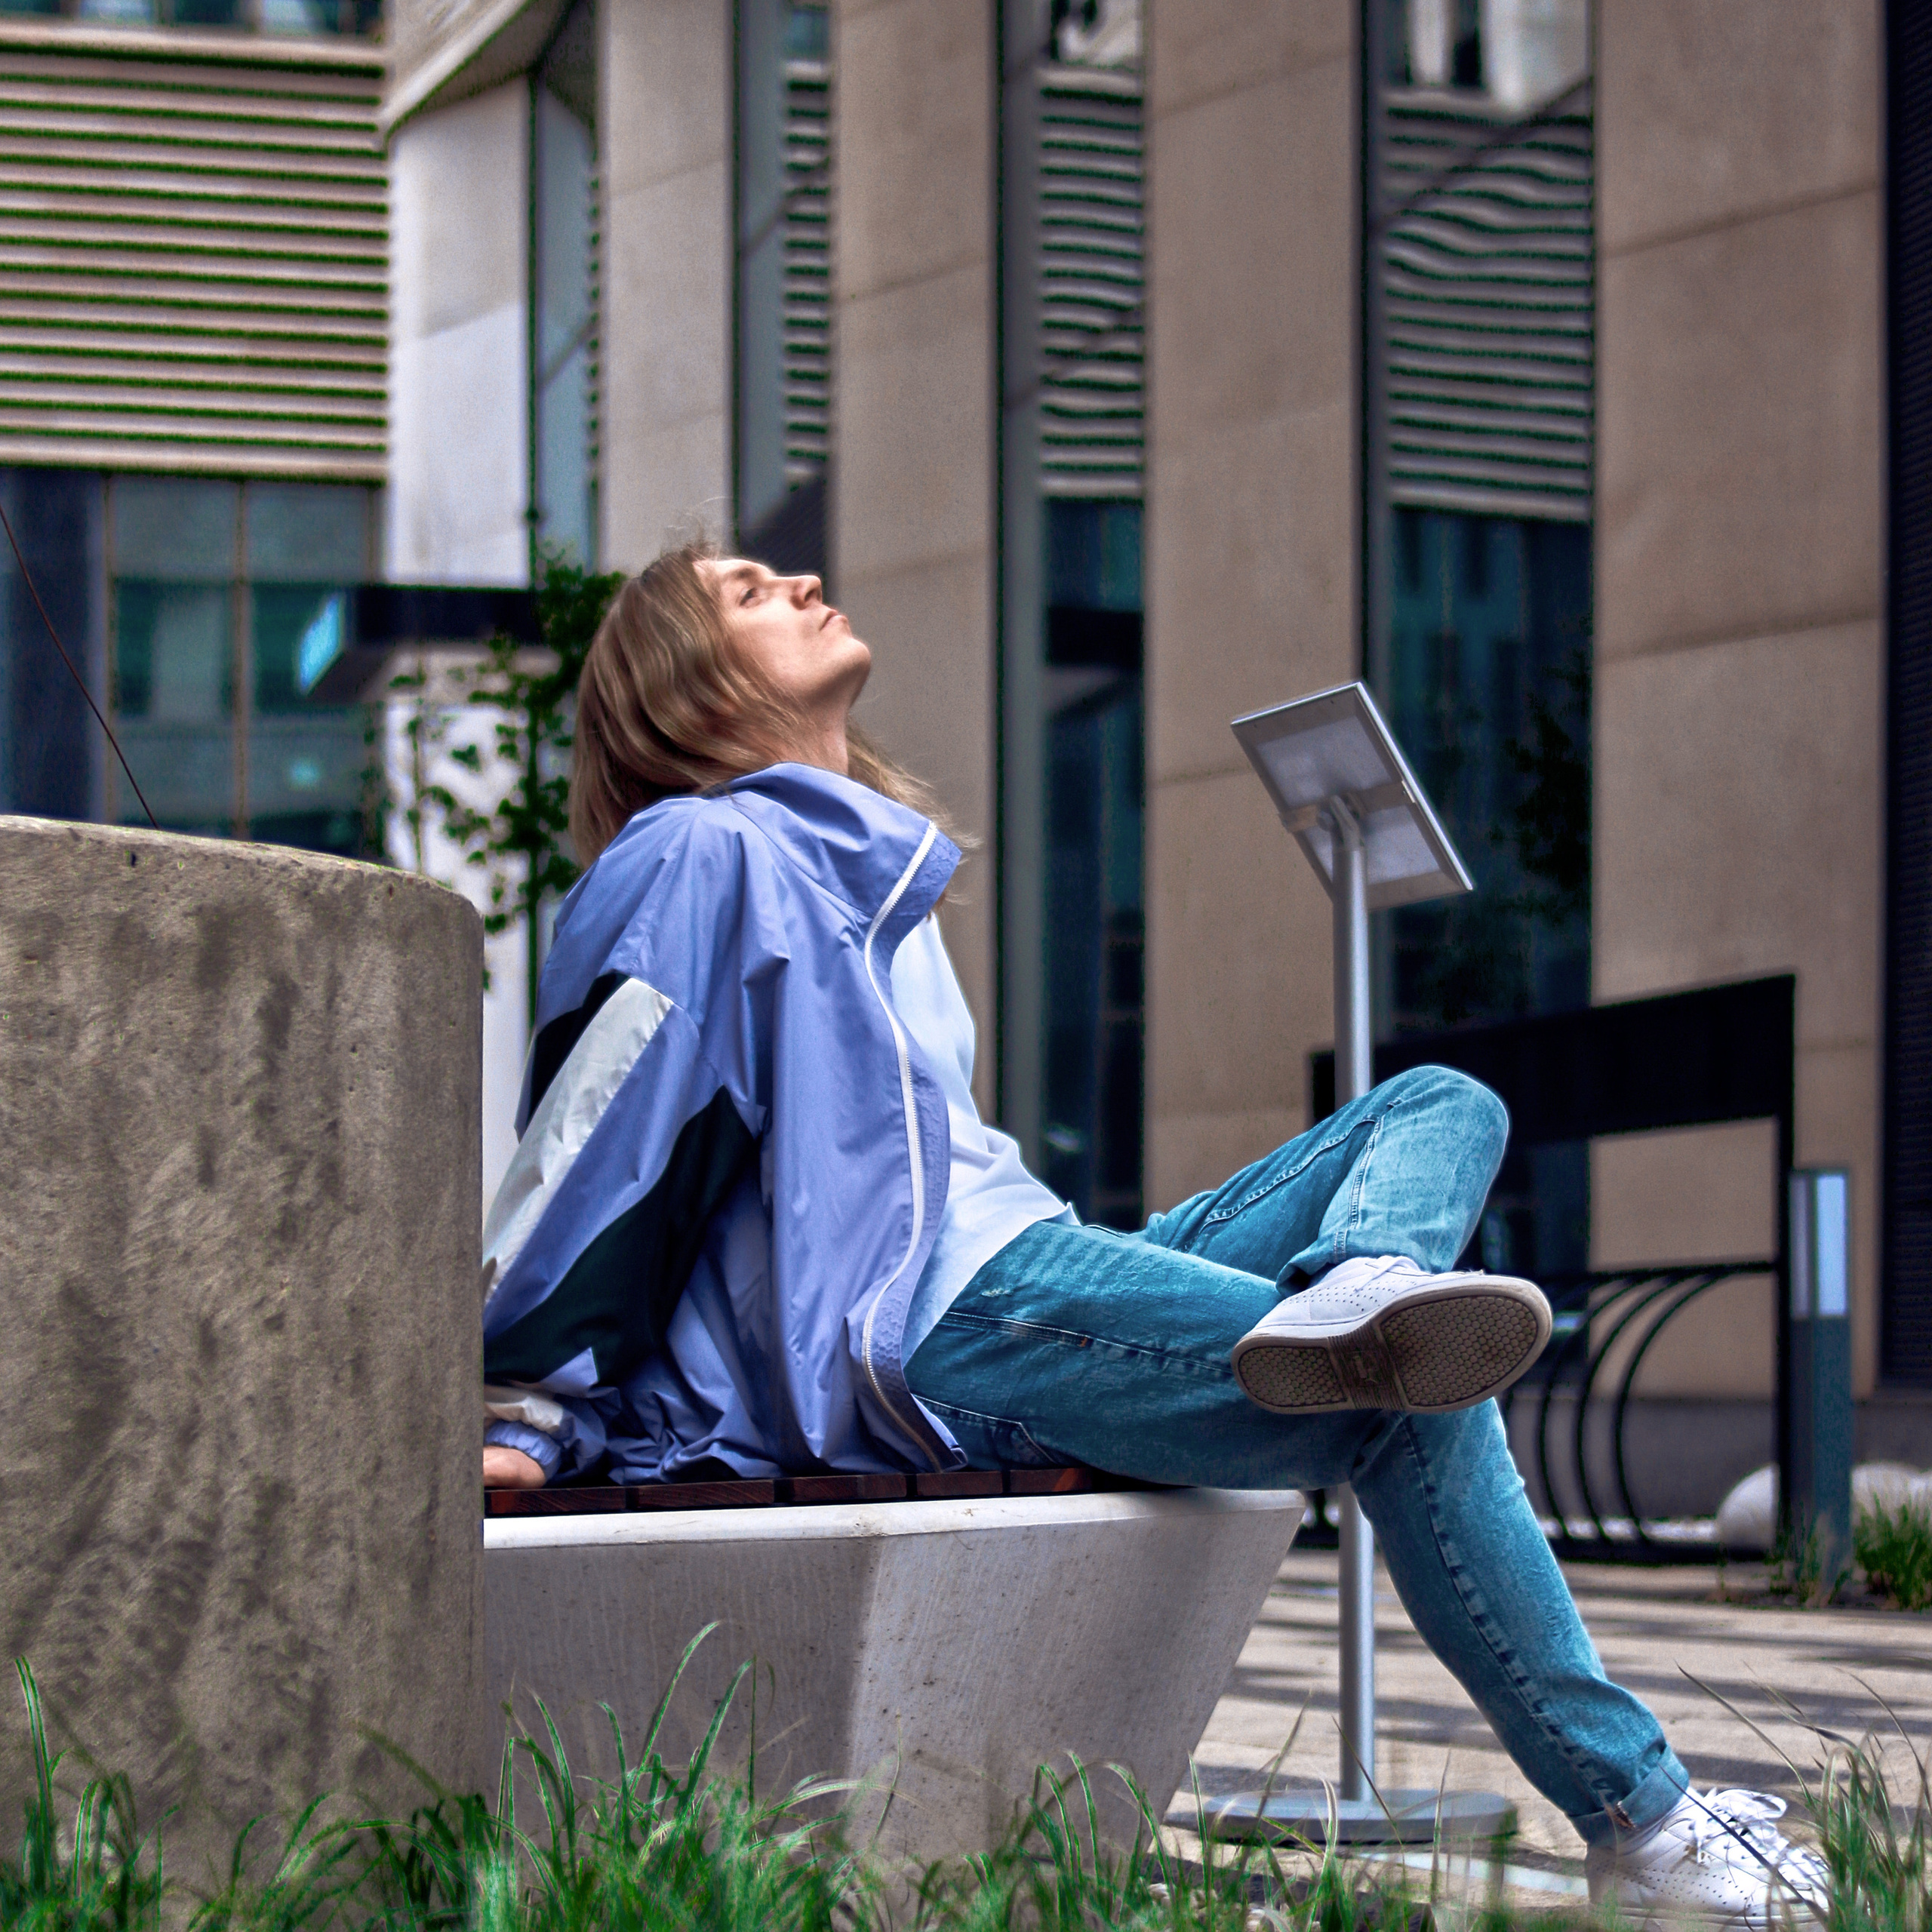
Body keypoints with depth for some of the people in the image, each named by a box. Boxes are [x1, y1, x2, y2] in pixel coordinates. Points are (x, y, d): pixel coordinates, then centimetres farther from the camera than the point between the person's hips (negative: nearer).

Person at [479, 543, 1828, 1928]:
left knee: (1449, 1109, 2)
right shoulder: (703, 861, 0)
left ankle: (1351, 1297, -33)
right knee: (1418, 1413, -23)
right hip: (925, 1332, -10)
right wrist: (512, 1423, -4)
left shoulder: (881, 873, 30)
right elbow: (582, 1150, -3)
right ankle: (1638, 1819, -21)